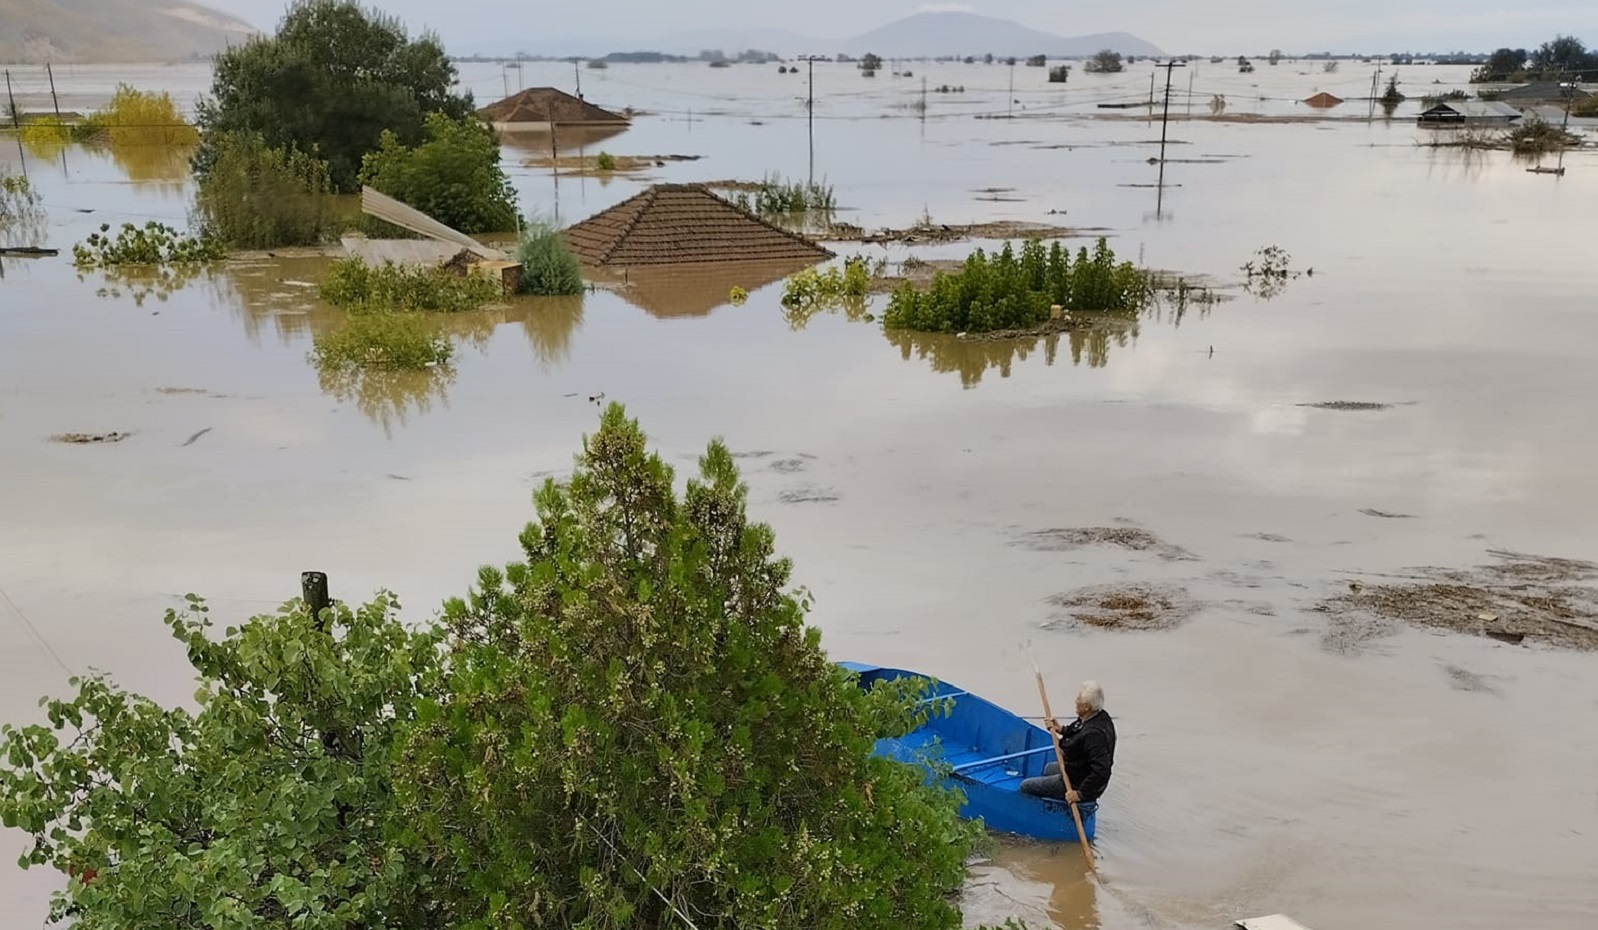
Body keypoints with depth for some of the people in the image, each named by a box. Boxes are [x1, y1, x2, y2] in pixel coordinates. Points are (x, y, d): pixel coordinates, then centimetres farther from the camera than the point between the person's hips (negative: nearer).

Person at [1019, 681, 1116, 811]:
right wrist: (1061, 730, 0)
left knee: (1025, 787, -1)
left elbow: (1101, 771, -36)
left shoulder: (1094, 734, -35)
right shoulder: (1100, 716, -5)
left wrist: (1081, 794, -28)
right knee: (1048, 768, 35)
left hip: (1077, 783, -10)